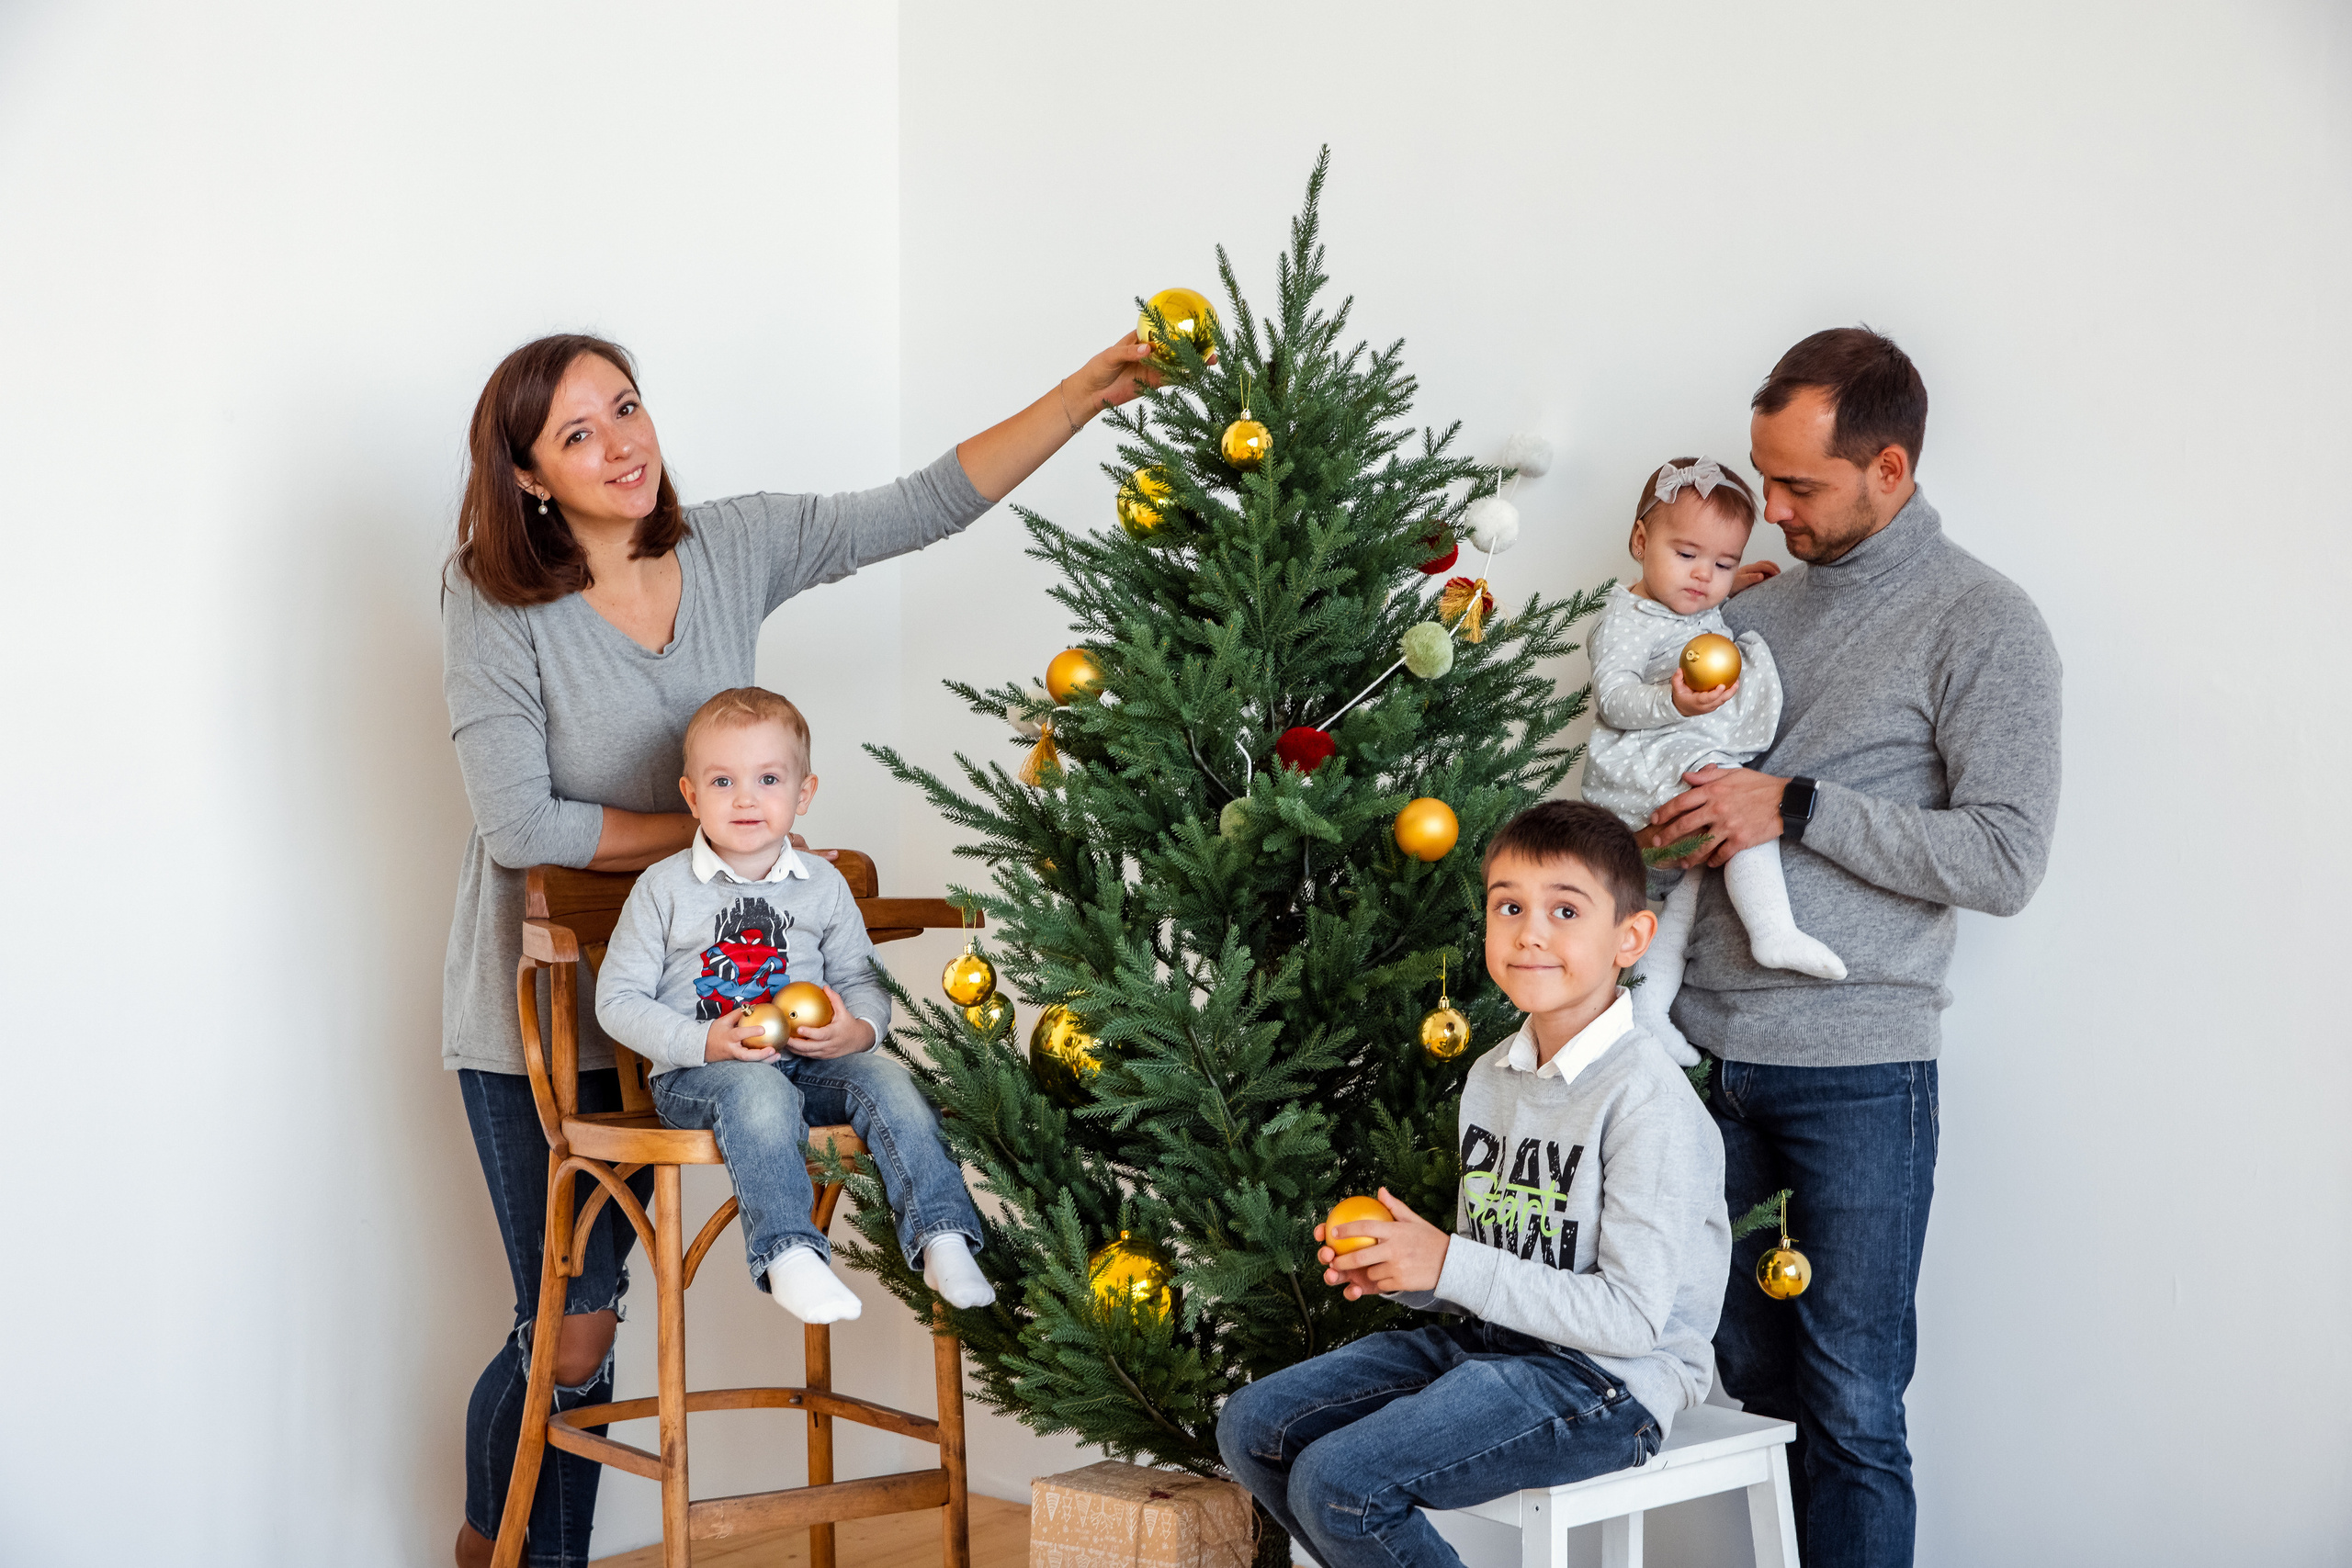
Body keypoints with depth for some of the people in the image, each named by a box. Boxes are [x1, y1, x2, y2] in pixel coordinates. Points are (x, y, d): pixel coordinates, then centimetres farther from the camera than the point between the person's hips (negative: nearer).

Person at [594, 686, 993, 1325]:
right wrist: (704, 1043, -17)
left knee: (886, 1078, -24)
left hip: (809, 1062, 3)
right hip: (696, 1074, -3)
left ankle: (941, 1239, -26)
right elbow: (618, 1001, -2)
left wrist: (859, 1030, -11)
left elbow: (863, 980, 15)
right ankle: (787, 1255, -43)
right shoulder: (664, 888, -1)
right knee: (759, 1092, -36)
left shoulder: (823, 886, 8)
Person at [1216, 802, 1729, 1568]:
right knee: (1252, 1426, 2)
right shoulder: (1491, 1077, 11)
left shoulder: (1647, 1099, -17)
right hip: (1488, 1346, 9)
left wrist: (1447, 1265, -20)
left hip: (1606, 1384, -9)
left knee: (1337, 1481, -22)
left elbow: (1633, 1317, -21)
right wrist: (1399, 1267, -4)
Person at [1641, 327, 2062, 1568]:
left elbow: (2006, 860, -12)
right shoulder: (1754, 604, 13)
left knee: (1848, 1409, -1)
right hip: (1710, 1047, 6)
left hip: (1855, 1070, -5)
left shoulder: (1982, 626, -5)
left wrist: (1796, 807, -15)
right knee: (1750, 1379, 11)